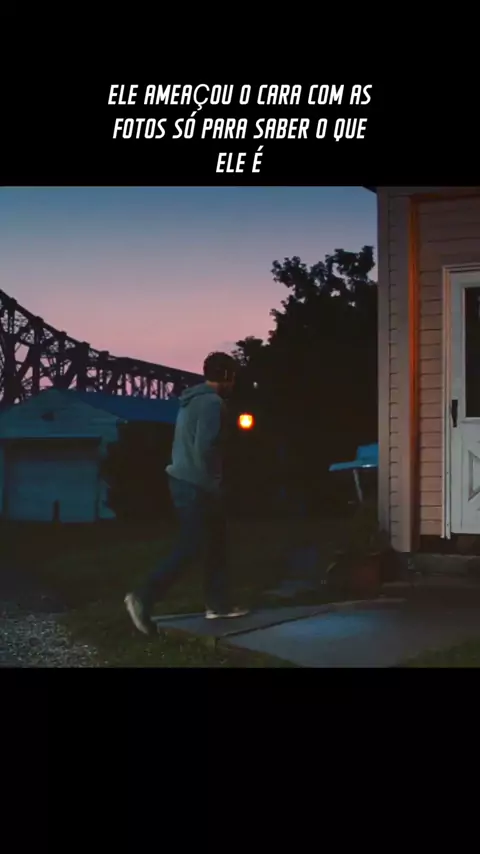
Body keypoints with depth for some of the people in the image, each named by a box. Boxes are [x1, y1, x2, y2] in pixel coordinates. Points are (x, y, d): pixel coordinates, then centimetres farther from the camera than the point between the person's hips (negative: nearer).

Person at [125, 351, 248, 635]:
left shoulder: (192, 400, 16)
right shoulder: (212, 402, -15)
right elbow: (204, 447, -23)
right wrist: (215, 485, -15)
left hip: (184, 480, 10)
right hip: (196, 485, -10)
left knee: (215, 543, 15)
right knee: (190, 547, -7)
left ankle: (218, 603, 19)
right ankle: (144, 598, -12)